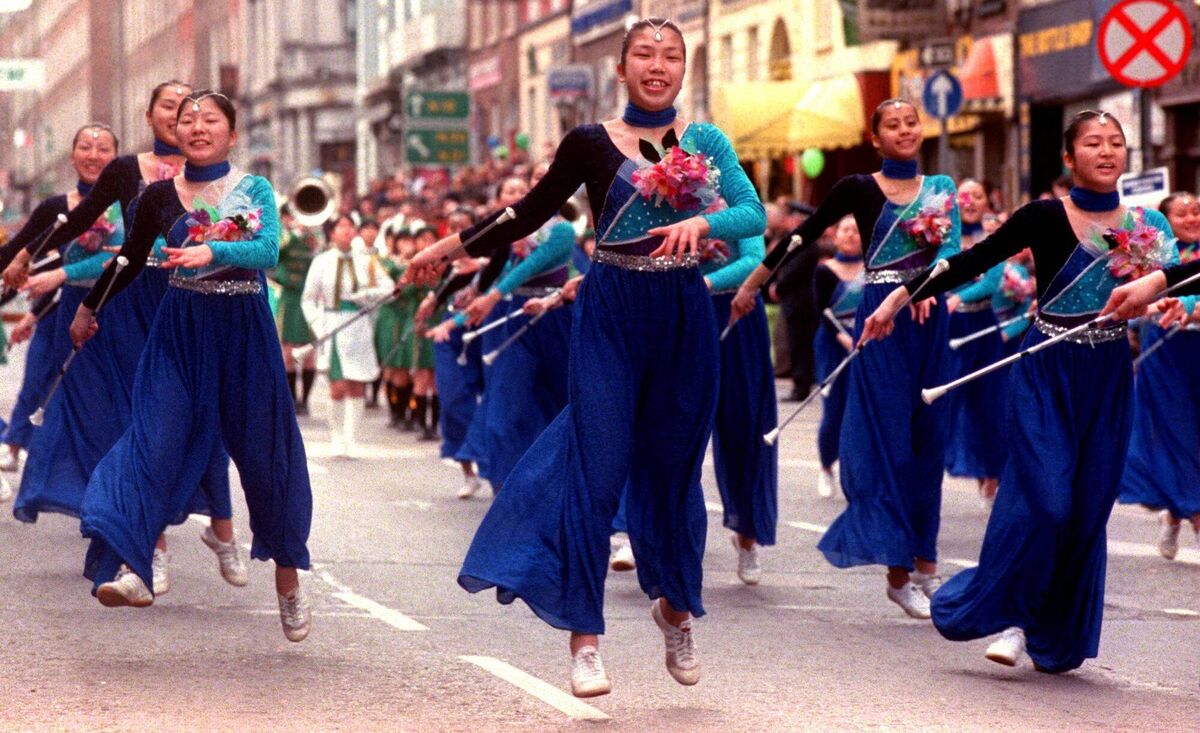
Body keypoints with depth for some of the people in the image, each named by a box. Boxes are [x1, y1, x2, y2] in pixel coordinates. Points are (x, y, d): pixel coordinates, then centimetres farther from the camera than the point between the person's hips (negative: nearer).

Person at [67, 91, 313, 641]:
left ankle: (288, 574, 20)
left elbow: (268, 250, -16)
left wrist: (213, 252, -33)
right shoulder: (159, 197, 4)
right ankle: (130, 565, -27)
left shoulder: (255, 191, 1)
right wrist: (88, 308, 26)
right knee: (156, 438, -16)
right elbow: (130, 263, 17)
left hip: (245, 331, 0)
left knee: (263, 449, 5)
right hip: (180, 330, 0)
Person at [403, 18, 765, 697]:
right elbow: (530, 215, 8)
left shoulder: (707, 142, 5)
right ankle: (585, 637, -5)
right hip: (612, 315, -2)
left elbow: (754, 214, -7)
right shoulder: (591, 144, 1)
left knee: (674, 468, 11)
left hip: (685, 316, 2)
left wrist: (702, 222, -26)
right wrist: (449, 247, 8)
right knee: (596, 468, -7)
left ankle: (676, 605, 33)